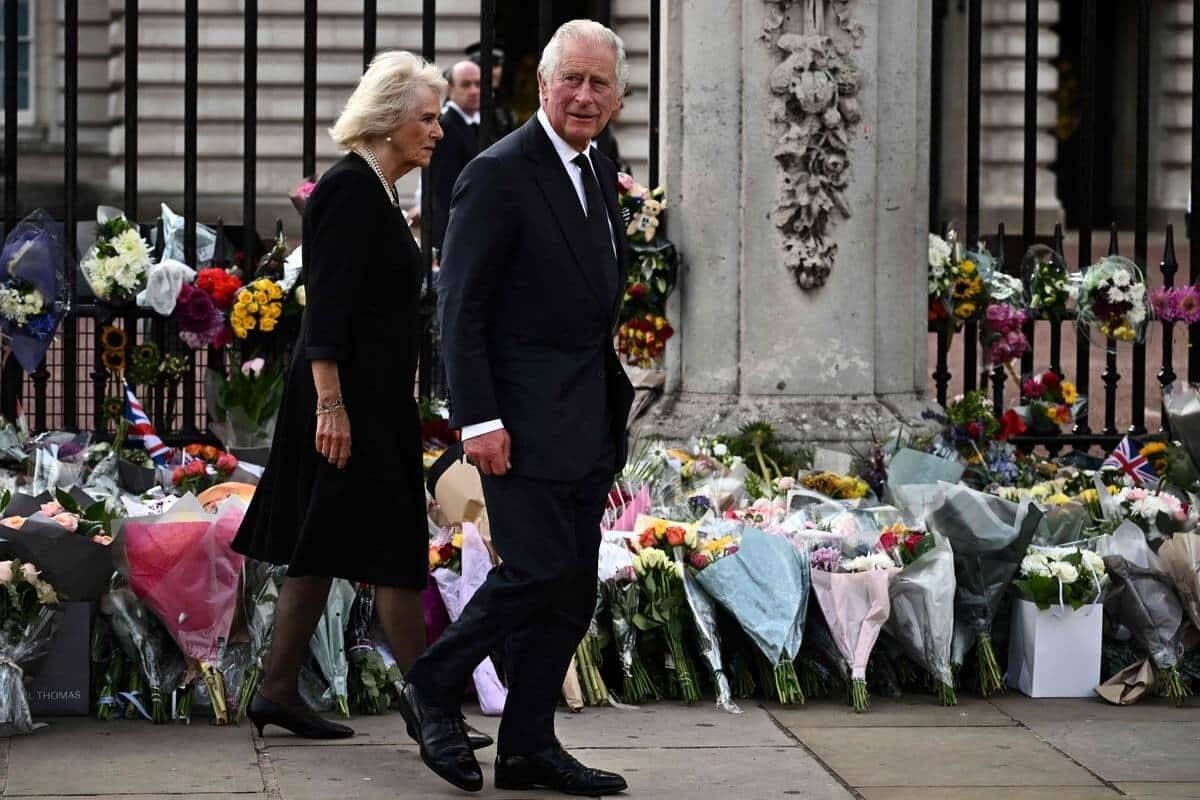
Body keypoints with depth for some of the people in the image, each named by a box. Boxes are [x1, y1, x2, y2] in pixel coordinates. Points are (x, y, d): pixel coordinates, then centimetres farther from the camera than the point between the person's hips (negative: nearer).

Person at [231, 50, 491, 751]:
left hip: (373, 401, 10)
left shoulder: (376, 191, 15)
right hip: (351, 403, -10)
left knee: (321, 549, 11)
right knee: (394, 552, -5)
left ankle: (279, 693, 15)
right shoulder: (351, 189, -15)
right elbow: (327, 306, -20)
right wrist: (331, 404, -24)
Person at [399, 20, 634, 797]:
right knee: (539, 570, -11)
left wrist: (614, 399, 15)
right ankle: (433, 688, 9)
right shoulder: (500, 174, -12)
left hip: (588, 424, 8)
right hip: (526, 418, -8)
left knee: (571, 587, 8)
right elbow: (461, 307, -14)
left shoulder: (600, 174, 14)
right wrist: (479, 420, -19)